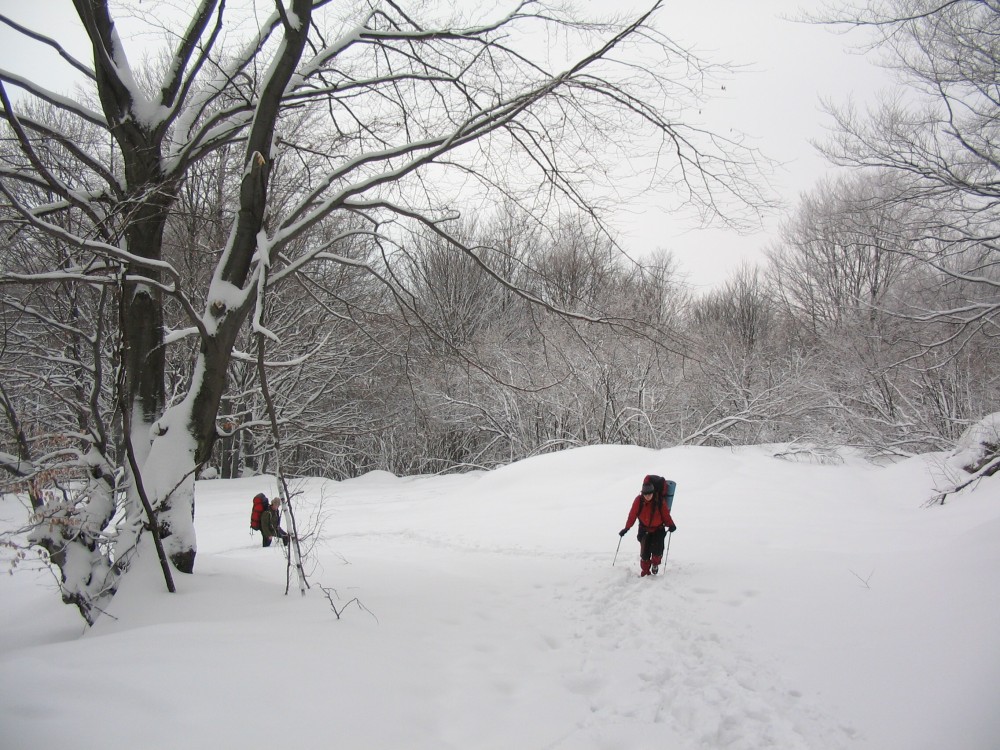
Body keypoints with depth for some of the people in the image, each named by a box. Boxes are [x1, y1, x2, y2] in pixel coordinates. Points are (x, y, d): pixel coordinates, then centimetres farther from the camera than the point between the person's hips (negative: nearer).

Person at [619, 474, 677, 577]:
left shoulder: (660, 501, -16)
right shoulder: (639, 500, -14)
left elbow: (665, 514, -7)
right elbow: (632, 514, -7)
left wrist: (671, 525, -21)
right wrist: (626, 528, -7)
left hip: (658, 529, -1)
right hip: (644, 529, 1)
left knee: (657, 549, -15)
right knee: (644, 552, -1)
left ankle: (655, 563, 19)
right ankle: (645, 571, 20)